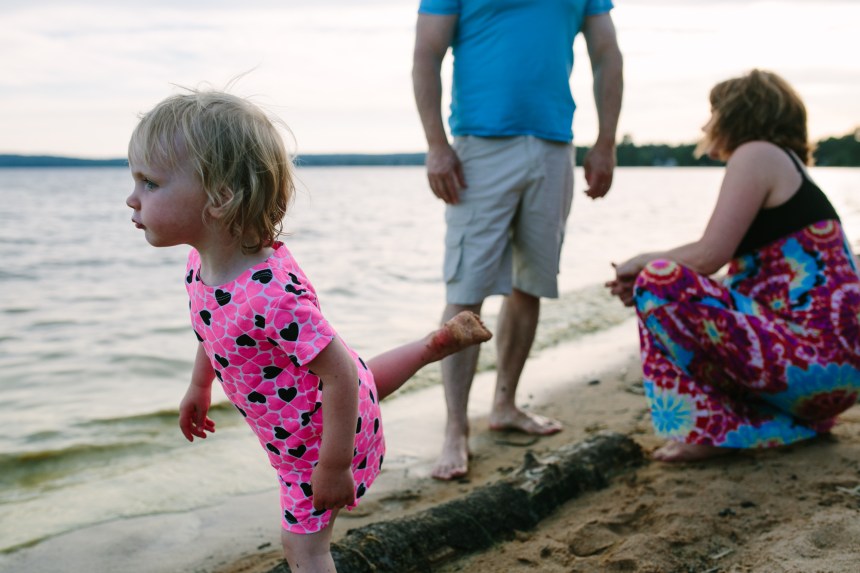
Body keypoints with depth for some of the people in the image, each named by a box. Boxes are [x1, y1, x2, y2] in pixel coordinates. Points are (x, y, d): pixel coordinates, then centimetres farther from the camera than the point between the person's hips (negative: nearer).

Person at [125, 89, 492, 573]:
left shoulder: (271, 295, -43)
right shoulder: (202, 264, -14)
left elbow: (341, 374, -35)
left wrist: (333, 466, -27)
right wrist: (199, 387, 21)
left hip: (317, 438, -8)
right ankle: (439, 341, 46)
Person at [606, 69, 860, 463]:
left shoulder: (757, 154, -5)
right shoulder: (785, 166, 23)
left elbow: (708, 256, -15)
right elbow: (747, 281, 16)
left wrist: (643, 263, 4)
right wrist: (641, 284, 10)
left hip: (815, 360, -10)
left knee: (659, 281, -15)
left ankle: (708, 431, -7)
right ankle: (795, 422, 13)